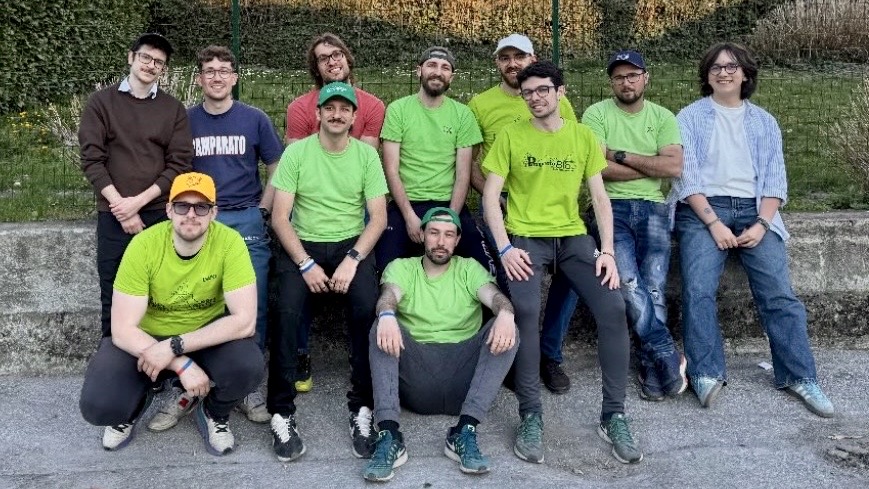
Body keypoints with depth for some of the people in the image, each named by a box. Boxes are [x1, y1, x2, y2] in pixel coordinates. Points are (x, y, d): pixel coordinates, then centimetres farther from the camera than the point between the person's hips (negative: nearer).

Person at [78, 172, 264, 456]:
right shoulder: (143, 246, -21)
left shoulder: (229, 243, -21)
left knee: (248, 366, -31)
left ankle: (214, 413, 6)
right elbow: (123, 330, -21)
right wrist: (182, 365, -31)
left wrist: (174, 347, -30)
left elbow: (244, 320, -26)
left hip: (208, 336, 0)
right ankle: (137, 403, 17)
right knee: (97, 406, -22)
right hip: (144, 339, 0)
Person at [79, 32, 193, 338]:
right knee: (113, 296, 4)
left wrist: (138, 201, -10)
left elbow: (180, 165, 0)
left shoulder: (174, 109, 7)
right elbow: (92, 160, -1)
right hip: (113, 216, 0)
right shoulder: (101, 102, 6)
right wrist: (121, 205, -10)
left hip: (160, 215, 0)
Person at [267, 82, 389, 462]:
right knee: (287, 311, -27)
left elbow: (378, 217, -1)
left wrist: (353, 259, -15)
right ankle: (282, 413, -13)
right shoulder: (296, 152, -1)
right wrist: (306, 264, -14)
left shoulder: (367, 154, 2)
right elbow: (280, 217, -4)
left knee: (367, 307, -27)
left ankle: (361, 408, -13)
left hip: (351, 245, 1)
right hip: (302, 245, 0)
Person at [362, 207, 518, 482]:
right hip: (416, 372, 0)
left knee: (505, 330, -22)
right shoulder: (401, 267, 14)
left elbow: (493, 295, -4)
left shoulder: (469, 269, 16)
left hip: (463, 374, 1)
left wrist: (505, 313, -30)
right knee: (383, 328, -25)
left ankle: (464, 432, -29)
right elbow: (389, 295, -8)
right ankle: (389, 435, -34)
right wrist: (387, 315, -34)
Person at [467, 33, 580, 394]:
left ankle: (549, 355, 5)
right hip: (499, 207, -1)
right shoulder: (480, 103, 6)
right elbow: (469, 163, 5)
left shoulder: (557, 101, 8)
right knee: (511, 283, -4)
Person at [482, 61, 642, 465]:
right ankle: (530, 415, -14)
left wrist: (607, 250, -5)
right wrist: (505, 247, -14)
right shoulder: (510, 136, 4)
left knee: (613, 307, -18)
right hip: (525, 237, -2)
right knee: (525, 310, -29)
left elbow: (600, 197, 8)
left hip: (573, 237, 3)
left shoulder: (583, 137, 10)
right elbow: (491, 196, 0)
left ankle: (613, 416, -4)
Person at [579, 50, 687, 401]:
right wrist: (652, 167, -2)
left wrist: (621, 155, -5)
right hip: (612, 207, -2)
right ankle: (668, 357, -9)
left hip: (653, 208, 2)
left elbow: (674, 167, -3)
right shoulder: (597, 114, 5)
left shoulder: (663, 117, 12)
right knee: (628, 282, -22)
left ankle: (651, 371, 0)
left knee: (653, 288, -11)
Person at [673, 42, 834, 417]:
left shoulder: (764, 122, 18)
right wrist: (713, 223, -13)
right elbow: (686, 176, -2)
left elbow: (775, 179, 10)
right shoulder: (690, 117, 9)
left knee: (779, 292, -11)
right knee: (698, 290, -22)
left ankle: (799, 376, -6)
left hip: (753, 210, 2)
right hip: (703, 210, -2)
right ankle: (706, 375, -19)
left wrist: (762, 224, -7)